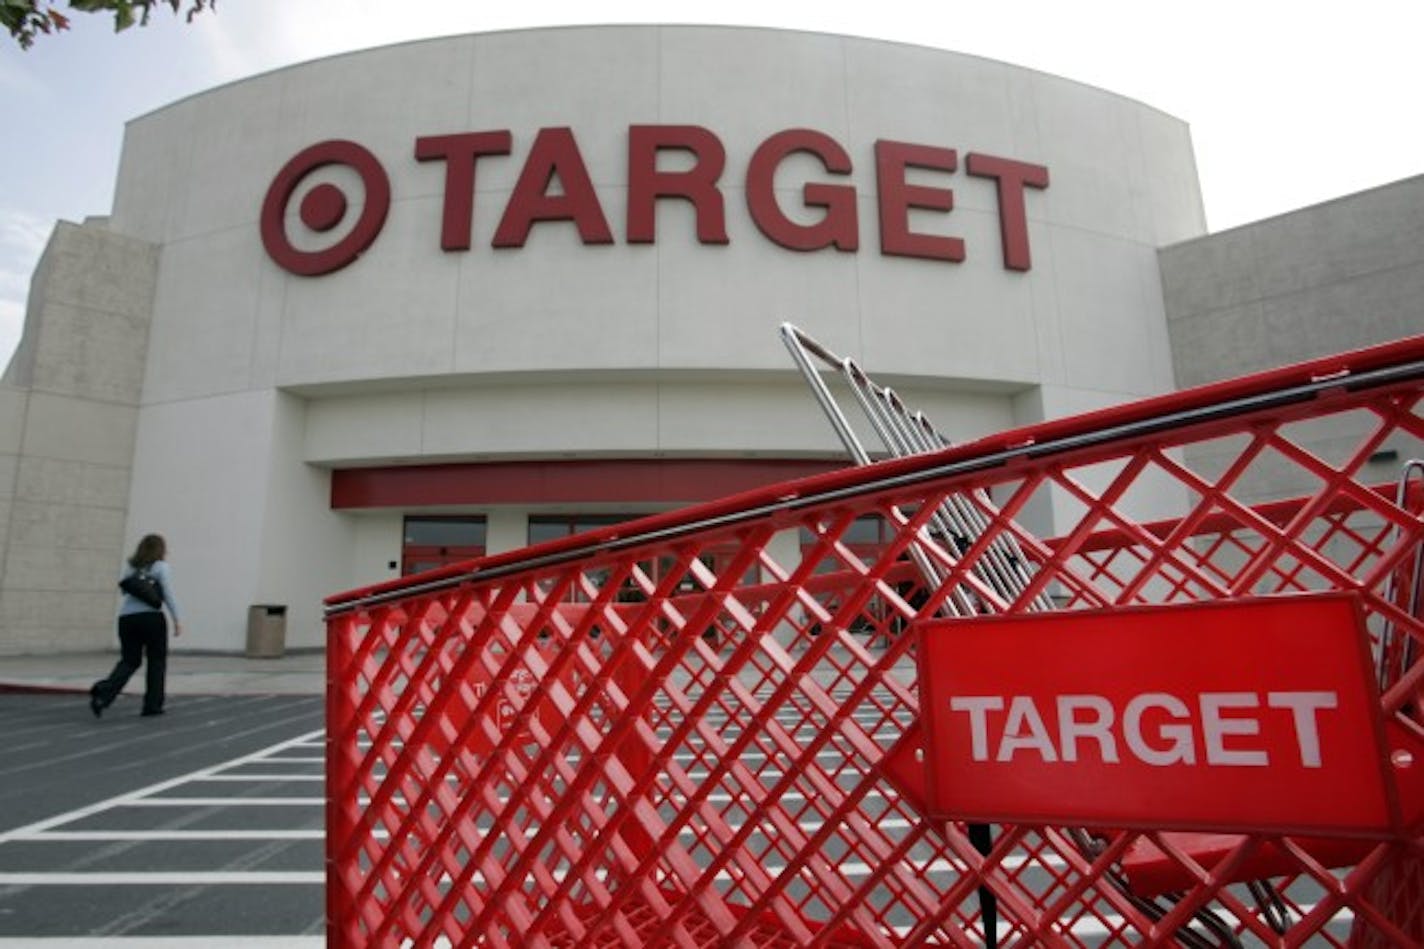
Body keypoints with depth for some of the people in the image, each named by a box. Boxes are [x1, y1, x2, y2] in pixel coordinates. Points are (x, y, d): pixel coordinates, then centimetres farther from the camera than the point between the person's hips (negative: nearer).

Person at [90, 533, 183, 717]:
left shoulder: (129, 567, 12)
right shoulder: (161, 567, -4)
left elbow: (124, 591, 18)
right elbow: (168, 596, -9)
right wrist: (177, 621, -6)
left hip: (126, 618, 5)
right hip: (151, 618, -5)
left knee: (129, 661, 12)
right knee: (156, 661, 9)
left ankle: (103, 692, -13)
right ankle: (152, 704, 12)